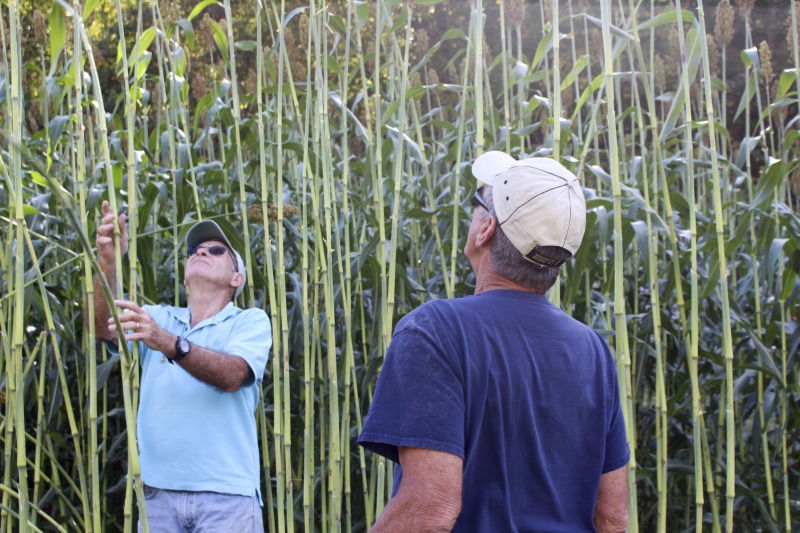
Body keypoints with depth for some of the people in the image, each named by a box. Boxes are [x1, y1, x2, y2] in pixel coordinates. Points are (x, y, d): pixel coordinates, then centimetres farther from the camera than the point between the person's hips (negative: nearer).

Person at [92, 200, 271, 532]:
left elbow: (232, 375, -16)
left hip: (225, 493, -3)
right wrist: (108, 261, -20)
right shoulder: (158, 319, 15)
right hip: (158, 491, 3)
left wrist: (168, 343, -31)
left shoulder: (251, 322, 4)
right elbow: (102, 327, -4)